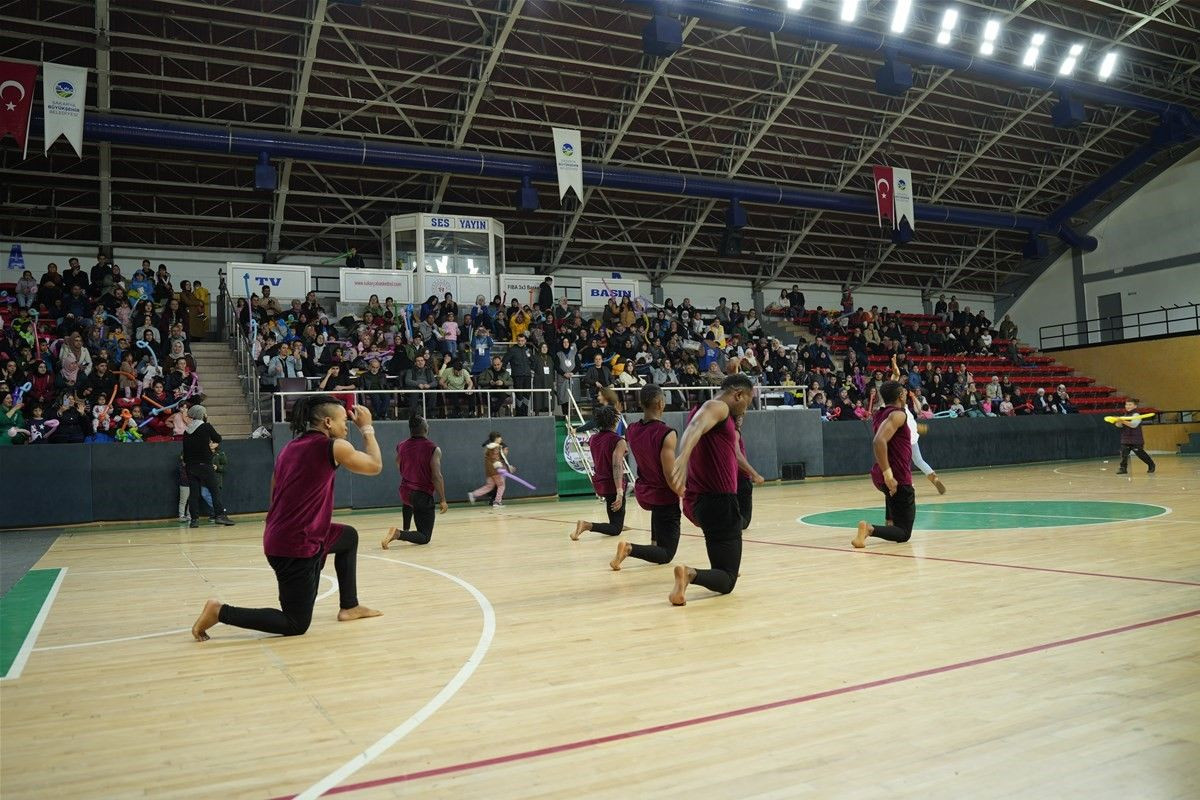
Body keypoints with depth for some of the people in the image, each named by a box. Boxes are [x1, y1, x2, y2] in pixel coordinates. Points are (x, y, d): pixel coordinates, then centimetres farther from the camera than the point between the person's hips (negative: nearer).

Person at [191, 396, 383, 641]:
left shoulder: (288, 448, 11)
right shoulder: (334, 447, -11)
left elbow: (274, 496, 18)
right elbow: (375, 466, 3)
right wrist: (367, 427, 14)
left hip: (276, 538, 9)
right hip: (297, 548, -9)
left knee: (349, 536, 27)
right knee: (296, 625, 4)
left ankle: (350, 607, 31)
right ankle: (220, 611, -2)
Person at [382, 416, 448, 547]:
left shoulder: (401, 447, 1)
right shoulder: (433, 449, -14)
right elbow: (437, 477, -17)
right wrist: (442, 500, -11)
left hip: (404, 492, 6)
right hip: (423, 496, -6)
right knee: (425, 538, 1)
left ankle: (405, 530, 42)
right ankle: (398, 534, -23)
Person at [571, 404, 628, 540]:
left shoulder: (593, 439, 4)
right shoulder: (618, 441, -15)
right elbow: (617, 467, -25)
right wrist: (619, 493, -30)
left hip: (598, 483, 7)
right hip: (613, 485, -7)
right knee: (615, 530, -2)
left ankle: (619, 524, 41)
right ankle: (587, 525, -27)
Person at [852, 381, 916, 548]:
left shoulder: (879, 414, 10)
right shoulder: (898, 415, -14)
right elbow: (879, 441, -30)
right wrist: (888, 473, -30)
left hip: (880, 477, 9)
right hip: (897, 478, -9)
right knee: (904, 534, -3)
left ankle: (890, 522, 37)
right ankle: (870, 528, -29)